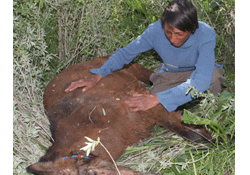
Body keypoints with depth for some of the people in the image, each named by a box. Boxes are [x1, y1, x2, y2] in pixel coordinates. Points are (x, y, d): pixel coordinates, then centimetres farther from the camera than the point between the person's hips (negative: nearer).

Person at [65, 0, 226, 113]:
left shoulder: (206, 35, -33)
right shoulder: (156, 30, -25)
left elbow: (200, 82, -43)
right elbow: (125, 53, -12)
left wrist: (157, 98, -50)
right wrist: (97, 76, -27)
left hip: (199, 73, -2)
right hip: (170, 74, 2)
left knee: (213, 74, -38)